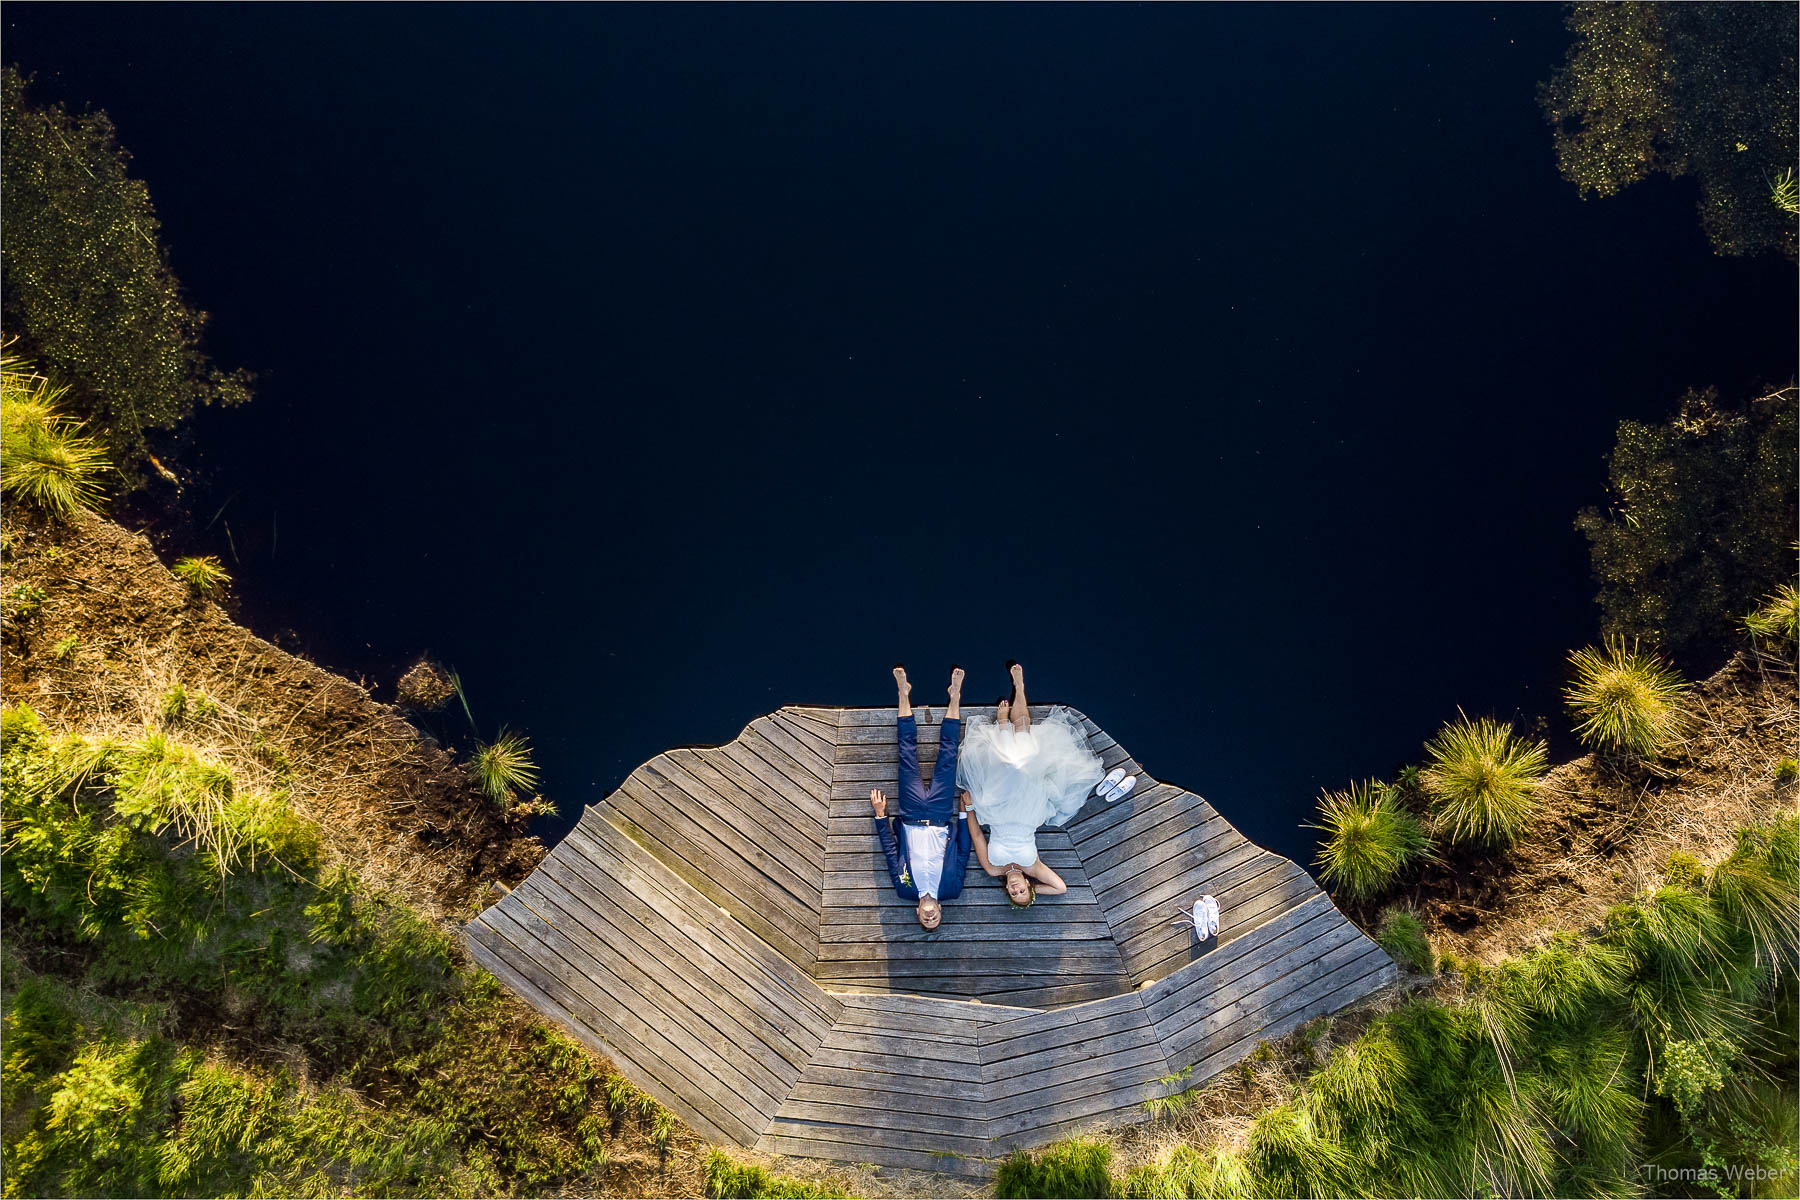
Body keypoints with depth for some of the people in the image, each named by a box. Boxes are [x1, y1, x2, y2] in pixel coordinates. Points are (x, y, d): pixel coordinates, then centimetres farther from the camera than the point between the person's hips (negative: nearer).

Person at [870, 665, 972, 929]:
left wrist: (880, 814, -12)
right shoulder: (952, 889, -18)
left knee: (908, 758, -6)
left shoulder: (905, 888, -19)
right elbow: (964, 850, -10)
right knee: (947, 758, -8)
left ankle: (904, 694, 8)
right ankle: (955, 697, 5)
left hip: (912, 820, 0)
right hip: (940, 820, 0)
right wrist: (965, 812, -10)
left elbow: (890, 848, -13)